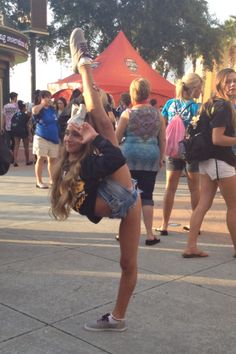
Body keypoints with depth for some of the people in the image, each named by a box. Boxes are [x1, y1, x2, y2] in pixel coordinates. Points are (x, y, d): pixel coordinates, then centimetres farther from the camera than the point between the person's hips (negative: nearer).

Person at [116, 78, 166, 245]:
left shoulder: (128, 114, -3)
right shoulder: (157, 114, 3)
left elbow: (116, 138, 2)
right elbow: (163, 140, 7)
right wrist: (161, 158, 18)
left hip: (130, 156, -2)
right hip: (151, 158, 2)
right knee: (147, 196, 7)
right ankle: (150, 235, 7)